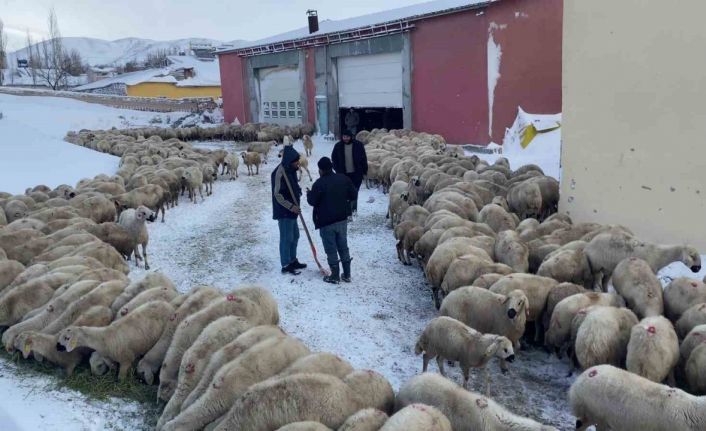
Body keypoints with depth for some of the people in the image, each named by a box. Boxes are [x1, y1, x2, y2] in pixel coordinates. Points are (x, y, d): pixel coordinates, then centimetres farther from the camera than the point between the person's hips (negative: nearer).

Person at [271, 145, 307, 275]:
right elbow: (277, 195, -22)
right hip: (284, 211, -10)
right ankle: (286, 265, 6)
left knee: (295, 236, 18)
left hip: (292, 210, 10)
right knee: (287, 238, -3)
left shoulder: (291, 170, 8)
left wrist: (298, 192, 5)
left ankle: (293, 261, 31)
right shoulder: (280, 172, -21)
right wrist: (291, 207, -24)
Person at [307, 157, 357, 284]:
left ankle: (335, 276, 11)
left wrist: (309, 194, 8)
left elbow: (312, 201, -12)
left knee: (331, 249, 5)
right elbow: (353, 195, 5)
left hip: (326, 222, -5)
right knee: (343, 246, 15)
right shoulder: (344, 179, 0)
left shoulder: (319, 184, -17)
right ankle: (347, 274, 20)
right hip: (342, 219, 5)